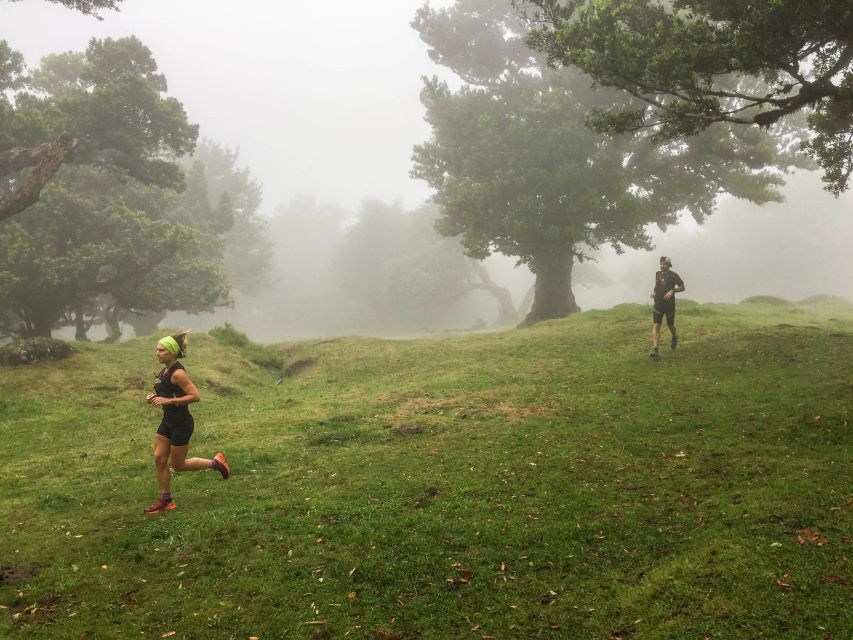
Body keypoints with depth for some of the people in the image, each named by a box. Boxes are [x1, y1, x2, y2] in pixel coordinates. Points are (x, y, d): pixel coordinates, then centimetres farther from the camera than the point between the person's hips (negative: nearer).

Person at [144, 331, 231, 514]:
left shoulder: (178, 373, -21)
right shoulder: (165, 371, 7)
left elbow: (195, 396, -24)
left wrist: (168, 400, -26)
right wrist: (155, 397, 2)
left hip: (181, 423, -9)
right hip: (168, 421, 9)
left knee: (178, 465, 4)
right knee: (159, 459, 8)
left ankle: (215, 463, 20)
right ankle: (166, 500, 19)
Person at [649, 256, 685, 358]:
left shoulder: (673, 275, -7)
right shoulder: (657, 274, 7)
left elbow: (682, 287, -3)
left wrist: (672, 291, -19)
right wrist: (653, 292, 4)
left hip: (669, 305, -2)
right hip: (658, 304, 3)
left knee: (670, 325, 14)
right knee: (656, 326, -11)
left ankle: (674, 338, 49)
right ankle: (654, 350, -17)